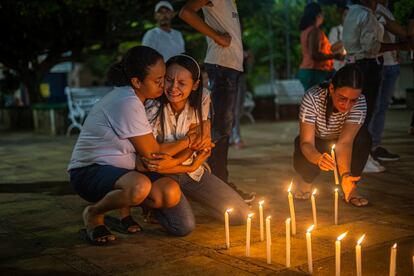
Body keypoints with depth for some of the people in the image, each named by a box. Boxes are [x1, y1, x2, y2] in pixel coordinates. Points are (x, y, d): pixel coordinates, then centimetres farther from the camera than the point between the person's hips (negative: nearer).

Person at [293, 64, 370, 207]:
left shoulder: (360, 102, -28)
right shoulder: (312, 97, -33)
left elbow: (345, 142, -36)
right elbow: (306, 142, -36)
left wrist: (345, 175, -53)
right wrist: (319, 158, -59)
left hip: (338, 146, 2)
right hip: (314, 146, -1)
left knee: (363, 136, -30)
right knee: (303, 162, -34)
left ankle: (350, 187, -11)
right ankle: (306, 180, 4)